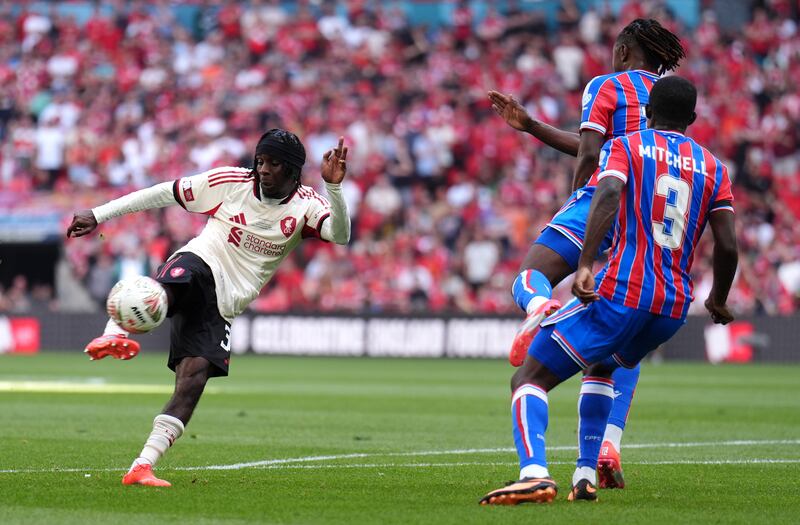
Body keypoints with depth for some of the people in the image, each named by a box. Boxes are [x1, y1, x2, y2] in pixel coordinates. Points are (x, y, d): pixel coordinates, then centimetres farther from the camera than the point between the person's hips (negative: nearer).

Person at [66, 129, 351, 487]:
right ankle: (113, 336, -64)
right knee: (162, 291, -39)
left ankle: (142, 467, -15)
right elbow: (164, 194, 6)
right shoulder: (231, 182, 1)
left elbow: (340, 235, -16)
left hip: (223, 306, 1)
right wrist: (98, 216, 5)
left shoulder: (305, 205, 3)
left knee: (193, 380, -14)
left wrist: (333, 187, -34)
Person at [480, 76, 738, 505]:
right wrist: (718, 300, 24)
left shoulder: (624, 147, 5)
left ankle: (534, 472, -28)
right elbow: (727, 246, 6)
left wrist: (585, 264, -26)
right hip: (674, 308, 5)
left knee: (529, 380, -1)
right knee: (600, 368, 34)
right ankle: (586, 477, 20)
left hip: (619, 293, -5)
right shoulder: (714, 168, 14)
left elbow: (608, 194, -17)